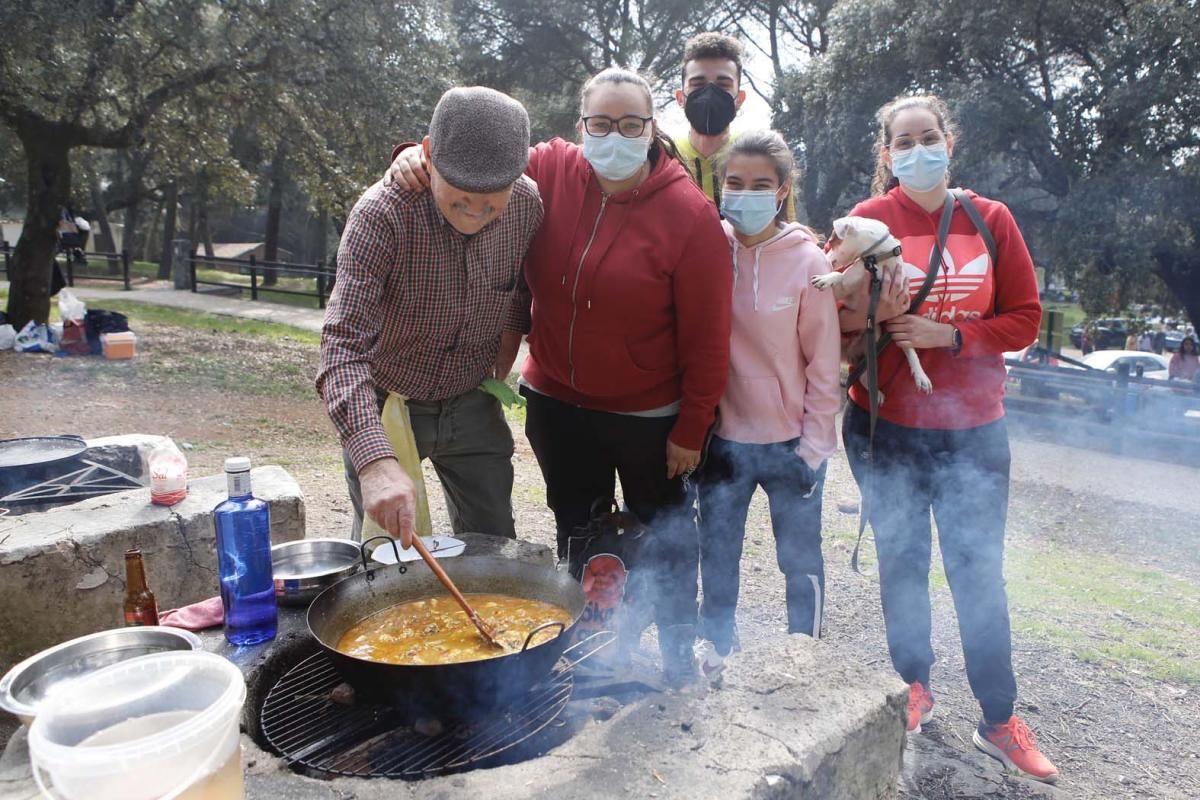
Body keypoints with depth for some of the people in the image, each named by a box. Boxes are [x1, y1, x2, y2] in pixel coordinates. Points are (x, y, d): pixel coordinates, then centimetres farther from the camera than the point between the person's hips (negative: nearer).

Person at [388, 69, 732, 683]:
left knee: (666, 541, 16)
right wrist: (417, 157, -18)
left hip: (649, 419, -4)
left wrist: (690, 432, -12)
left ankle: (678, 657, 40)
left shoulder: (689, 214, -18)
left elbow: (706, 338, -15)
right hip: (557, 404, 4)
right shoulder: (551, 171, -9)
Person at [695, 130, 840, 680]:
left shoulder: (807, 260, -10)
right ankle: (715, 642, 40)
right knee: (717, 551, 18)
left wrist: (814, 442, -6)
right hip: (722, 437, 2)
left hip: (790, 442, -2)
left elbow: (824, 361, -5)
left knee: (800, 560, 13)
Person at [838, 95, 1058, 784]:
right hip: (886, 428, 0)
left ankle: (1001, 721, 21)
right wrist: (869, 313, -25)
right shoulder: (868, 220, -4)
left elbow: (1024, 319, -1)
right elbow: (839, 319, -5)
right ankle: (915, 687, 33)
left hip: (974, 429, 1)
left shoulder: (991, 220, 0)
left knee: (980, 572, 5)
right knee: (902, 563, 13)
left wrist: (947, 333, -15)